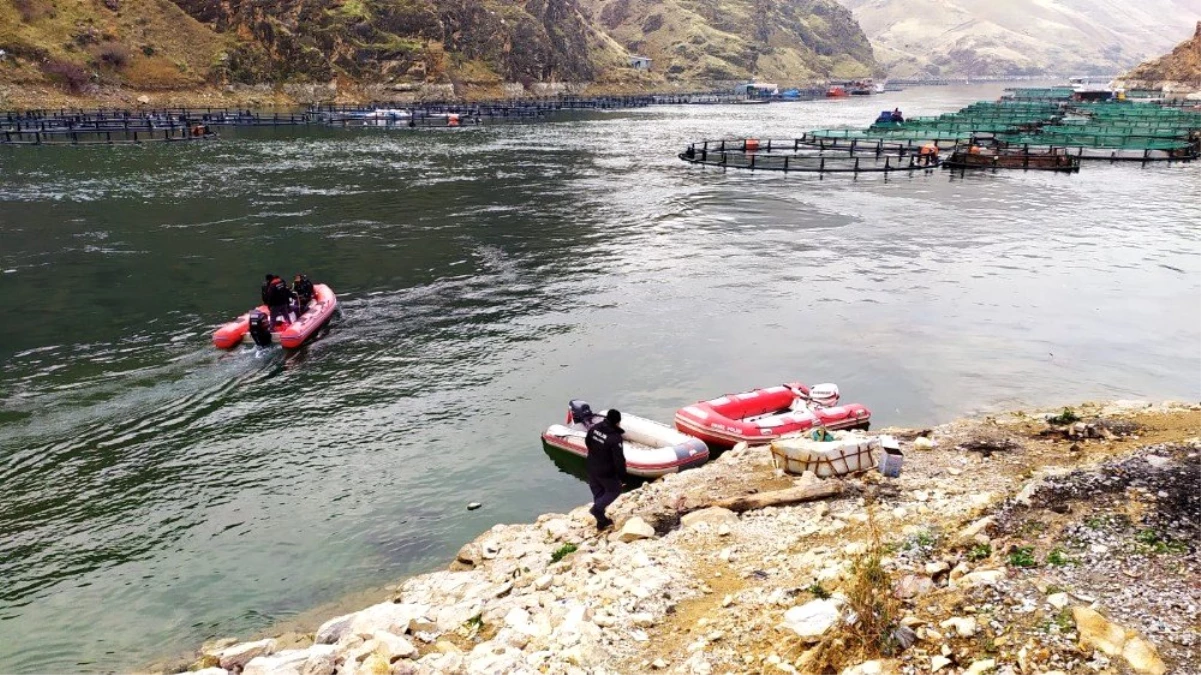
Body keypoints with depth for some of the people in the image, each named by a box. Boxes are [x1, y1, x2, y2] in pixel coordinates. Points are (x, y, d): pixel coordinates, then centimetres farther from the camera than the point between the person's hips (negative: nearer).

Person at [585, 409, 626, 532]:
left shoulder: (594, 429, -6)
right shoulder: (615, 438, -28)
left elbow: (587, 443, 13)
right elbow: (619, 458, -24)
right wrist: (622, 474, -12)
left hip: (592, 468, 7)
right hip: (606, 471, -7)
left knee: (598, 493, 19)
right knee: (615, 490, 18)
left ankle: (601, 522, 27)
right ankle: (597, 508, 2)